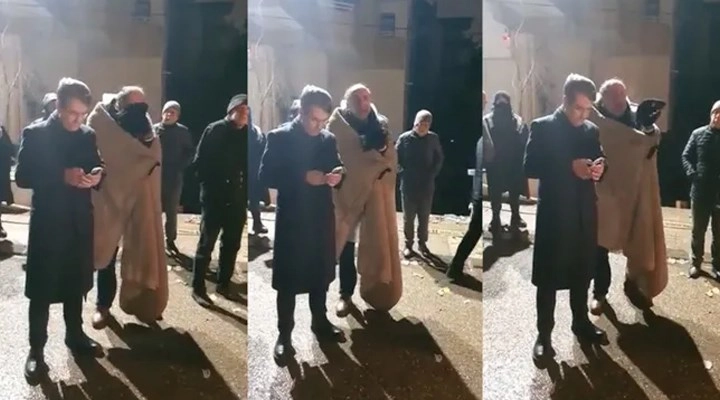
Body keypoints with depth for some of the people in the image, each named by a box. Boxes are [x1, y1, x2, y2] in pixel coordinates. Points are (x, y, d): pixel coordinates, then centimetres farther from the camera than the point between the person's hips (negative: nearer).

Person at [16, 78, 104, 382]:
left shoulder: (88, 135, 5)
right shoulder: (35, 134, -7)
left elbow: (96, 168, 12)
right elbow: (21, 177, -11)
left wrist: (97, 175, -12)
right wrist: (62, 177, -23)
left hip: (79, 222, 4)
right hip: (47, 223, -4)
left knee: (76, 283, 16)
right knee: (42, 289, 2)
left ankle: (75, 334, 32)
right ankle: (36, 350, 11)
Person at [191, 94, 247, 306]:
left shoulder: (246, 135, 7)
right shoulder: (215, 130, -5)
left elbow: (247, 167, 9)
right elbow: (199, 162, -6)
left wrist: (245, 192, 0)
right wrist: (209, 186, -8)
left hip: (236, 199, 5)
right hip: (214, 198, -5)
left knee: (232, 244, 11)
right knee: (206, 243, 1)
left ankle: (223, 284, 24)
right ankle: (198, 288, 10)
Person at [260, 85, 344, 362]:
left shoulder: (329, 140, 6)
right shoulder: (279, 137, -8)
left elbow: (335, 172, 14)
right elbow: (266, 176, -14)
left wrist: (337, 177, -11)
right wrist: (304, 177, -23)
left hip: (322, 219, 5)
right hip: (291, 220, -4)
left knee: (320, 275, 16)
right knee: (288, 281, 3)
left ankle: (320, 322, 34)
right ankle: (284, 335, 14)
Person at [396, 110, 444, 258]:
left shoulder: (434, 138, -3)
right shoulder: (405, 138, -7)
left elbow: (439, 158, 8)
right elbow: (395, 157, 0)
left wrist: (433, 173, -1)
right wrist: (403, 173, -8)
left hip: (427, 185, 1)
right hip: (408, 185, -1)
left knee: (424, 217, 10)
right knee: (408, 217, 7)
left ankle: (422, 243, 24)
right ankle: (408, 244, 19)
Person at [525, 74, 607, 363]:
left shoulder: (591, 131, 10)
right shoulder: (542, 127, -5)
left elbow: (598, 164, 16)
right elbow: (529, 167, -13)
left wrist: (598, 169, -9)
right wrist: (569, 167, -22)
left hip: (585, 213, 5)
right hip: (554, 214, -5)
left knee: (582, 273, 16)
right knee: (548, 278, 1)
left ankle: (581, 323, 32)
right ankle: (544, 335, 9)